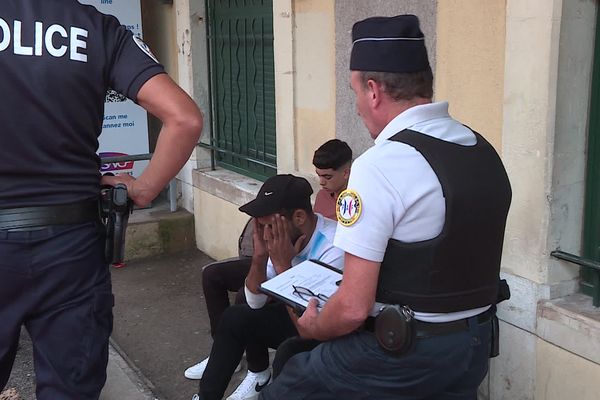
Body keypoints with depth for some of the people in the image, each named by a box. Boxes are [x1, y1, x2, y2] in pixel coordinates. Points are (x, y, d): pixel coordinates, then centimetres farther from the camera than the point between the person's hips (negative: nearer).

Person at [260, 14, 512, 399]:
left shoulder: (381, 166, -21)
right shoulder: (486, 152, 3)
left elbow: (353, 308, -22)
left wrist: (313, 328, -2)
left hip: (403, 351, -8)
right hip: (476, 344, 8)